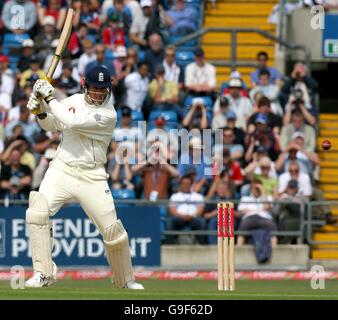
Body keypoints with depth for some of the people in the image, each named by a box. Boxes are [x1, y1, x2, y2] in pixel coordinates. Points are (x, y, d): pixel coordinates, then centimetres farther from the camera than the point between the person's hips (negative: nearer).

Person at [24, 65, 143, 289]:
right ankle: (44, 273, -14)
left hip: (92, 176, -3)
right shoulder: (74, 101, 5)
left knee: (113, 229, -2)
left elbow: (71, 122, -25)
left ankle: (126, 280, 21)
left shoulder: (108, 115, -14)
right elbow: (51, 125, 17)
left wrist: (50, 97, -18)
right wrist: (40, 111, -4)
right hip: (62, 170, 3)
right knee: (37, 212, -20)